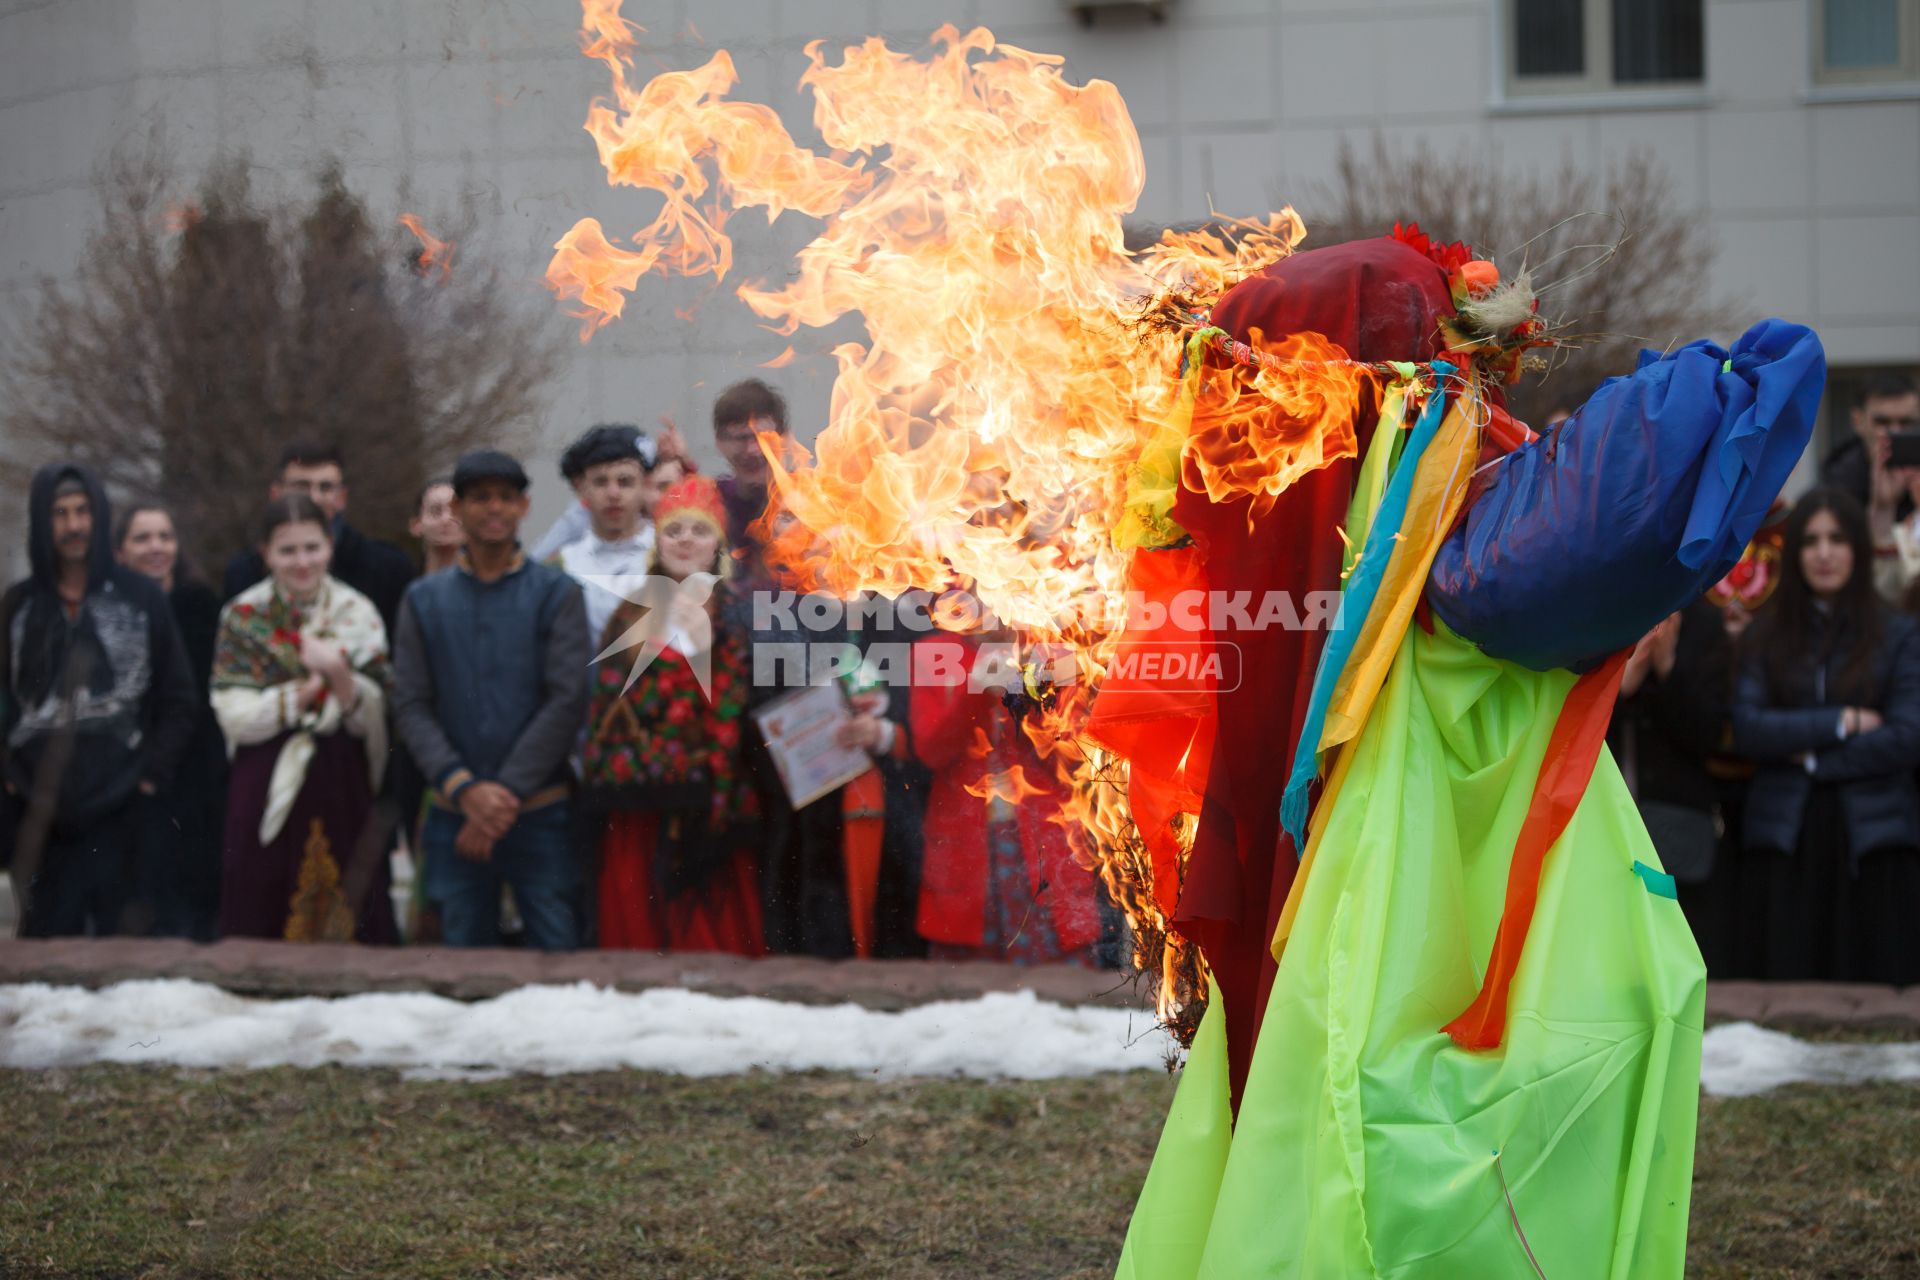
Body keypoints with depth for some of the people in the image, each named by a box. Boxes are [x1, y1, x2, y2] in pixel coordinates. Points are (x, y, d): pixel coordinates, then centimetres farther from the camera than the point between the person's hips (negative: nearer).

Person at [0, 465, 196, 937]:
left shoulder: (141, 598, 3)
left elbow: (178, 696, 4)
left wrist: (154, 774, -4)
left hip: (117, 801, -2)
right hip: (39, 804, 2)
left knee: (111, 933, -3)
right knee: (46, 934, 3)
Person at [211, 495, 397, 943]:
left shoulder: (358, 615, 5)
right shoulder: (243, 617, 3)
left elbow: (373, 720, -2)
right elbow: (235, 716, -5)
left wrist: (340, 675, -20)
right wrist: (304, 692, -17)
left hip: (342, 793, 1)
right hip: (267, 794, -1)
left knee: (344, 921, -2)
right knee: (261, 926, -1)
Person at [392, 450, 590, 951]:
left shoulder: (555, 593, 3)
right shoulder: (423, 600, 10)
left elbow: (567, 702, -5)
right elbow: (410, 707, 3)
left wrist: (508, 792, -11)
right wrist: (464, 789, -12)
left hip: (539, 811, -2)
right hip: (455, 815, 2)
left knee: (560, 950, -6)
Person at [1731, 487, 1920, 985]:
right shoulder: (1767, 635, 10)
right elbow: (1745, 730, -3)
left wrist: (1813, 756, -6)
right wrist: (1843, 722, -7)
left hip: (1873, 837, -1)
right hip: (1789, 837, 1)